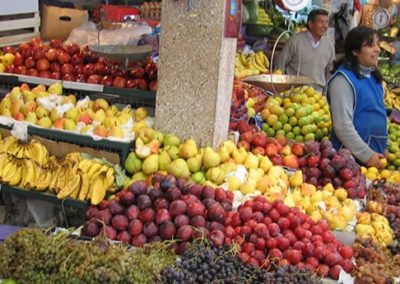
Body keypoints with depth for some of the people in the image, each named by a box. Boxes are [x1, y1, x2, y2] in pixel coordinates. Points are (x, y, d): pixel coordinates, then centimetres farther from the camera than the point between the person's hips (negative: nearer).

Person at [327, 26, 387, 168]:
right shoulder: (344, 79, -16)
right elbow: (342, 126, -21)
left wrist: (384, 148, 17)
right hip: (351, 155, -8)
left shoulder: (373, 76, 9)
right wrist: (367, 155, -18)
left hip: (376, 153, 8)